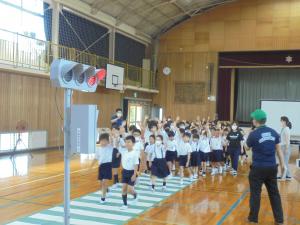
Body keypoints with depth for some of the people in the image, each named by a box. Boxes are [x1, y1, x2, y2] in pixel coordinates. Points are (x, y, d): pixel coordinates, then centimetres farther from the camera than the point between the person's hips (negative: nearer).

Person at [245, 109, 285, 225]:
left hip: (258, 168, -4)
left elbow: (247, 147, 7)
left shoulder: (253, 134, -12)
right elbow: (278, 149, 7)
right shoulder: (273, 132, 1)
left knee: (255, 193, 6)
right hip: (272, 167, 4)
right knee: (274, 193, 12)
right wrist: (282, 164, 16)